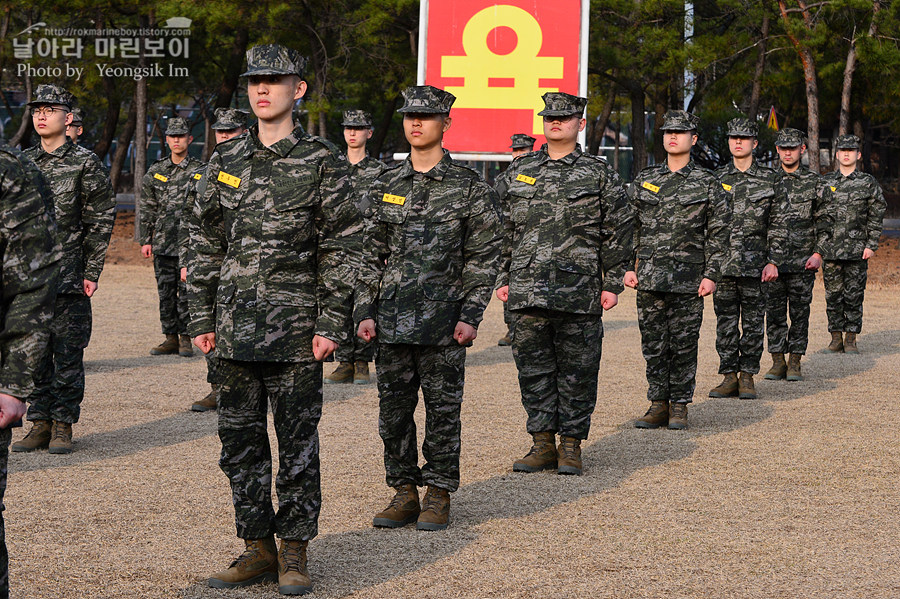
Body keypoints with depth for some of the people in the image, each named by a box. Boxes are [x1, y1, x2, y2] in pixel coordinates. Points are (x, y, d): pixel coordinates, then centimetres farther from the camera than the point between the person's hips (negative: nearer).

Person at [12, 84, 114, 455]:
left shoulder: (85, 163, -2)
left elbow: (100, 222, -2)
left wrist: (91, 273, -6)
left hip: (68, 275, -4)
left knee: (67, 352, -1)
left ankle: (63, 425, 6)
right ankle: (40, 423, 14)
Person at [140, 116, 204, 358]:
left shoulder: (200, 171, 1)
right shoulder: (155, 171, 10)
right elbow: (147, 209, 12)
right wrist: (145, 240, 7)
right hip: (163, 244, 3)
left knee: (186, 292, -3)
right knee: (165, 293, 6)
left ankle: (186, 339, 5)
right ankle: (170, 338, 13)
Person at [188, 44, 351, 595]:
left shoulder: (323, 162, -2)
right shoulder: (226, 161, 10)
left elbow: (338, 250, -4)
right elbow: (207, 246, 13)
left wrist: (331, 324, -10)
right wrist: (202, 319, 8)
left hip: (296, 332, -4)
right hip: (236, 331, 4)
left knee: (297, 443, 2)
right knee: (240, 440, 8)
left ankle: (294, 552, 11)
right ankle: (258, 548, 19)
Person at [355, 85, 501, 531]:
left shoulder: (469, 188, -1)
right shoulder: (385, 187, 11)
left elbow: (483, 257, -2)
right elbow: (372, 255, 14)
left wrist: (471, 315, -10)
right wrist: (364, 310, 5)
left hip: (444, 323, -4)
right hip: (391, 321, 4)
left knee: (442, 411, 2)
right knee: (393, 410, 6)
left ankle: (438, 497, 11)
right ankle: (404, 493, 17)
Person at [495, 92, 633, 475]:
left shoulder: (599, 174, 3)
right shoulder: (520, 171, 13)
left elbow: (619, 231, 3)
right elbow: (507, 231, 17)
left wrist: (613, 285, -2)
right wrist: (504, 279, 13)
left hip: (580, 293, -3)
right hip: (527, 292, 3)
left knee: (577, 371, 2)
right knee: (533, 366, 5)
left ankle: (571, 445, 11)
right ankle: (543, 443, 14)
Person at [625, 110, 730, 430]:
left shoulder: (707, 184, 2)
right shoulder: (644, 180, 9)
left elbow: (718, 233, 1)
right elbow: (631, 227, 12)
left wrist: (711, 275, -6)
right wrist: (629, 267, 4)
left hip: (689, 280, -2)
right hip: (649, 278, 2)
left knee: (684, 344, 1)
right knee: (653, 344, 5)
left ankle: (679, 407, 10)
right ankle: (658, 405, 13)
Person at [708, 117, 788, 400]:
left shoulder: (769, 180, 3)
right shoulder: (717, 178, 7)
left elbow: (778, 225, 3)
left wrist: (774, 261, -5)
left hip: (756, 264, -1)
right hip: (723, 261, 1)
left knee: (753, 321, 2)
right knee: (725, 320, 3)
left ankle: (748, 377, 9)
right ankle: (729, 376, 9)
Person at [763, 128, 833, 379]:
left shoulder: (815, 183, 3)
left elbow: (825, 222, 3)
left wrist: (818, 253, -7)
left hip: (803, 263, -2)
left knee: (800, 312, 2)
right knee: (774, 312, 3)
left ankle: (795, 363, 9)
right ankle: (777, 362, 10)